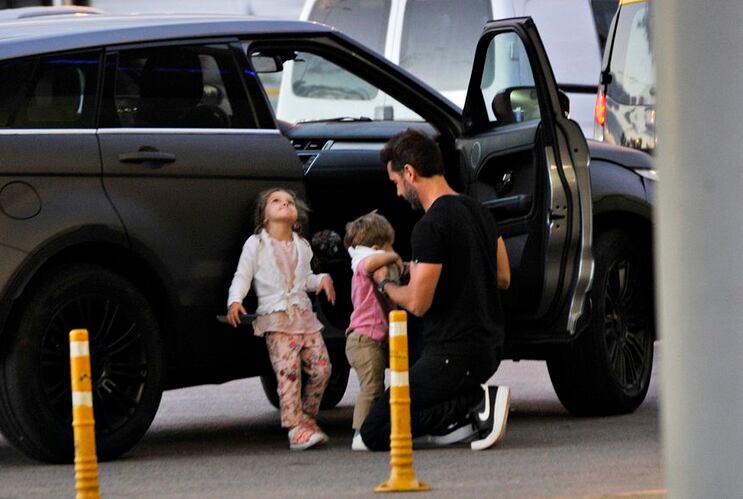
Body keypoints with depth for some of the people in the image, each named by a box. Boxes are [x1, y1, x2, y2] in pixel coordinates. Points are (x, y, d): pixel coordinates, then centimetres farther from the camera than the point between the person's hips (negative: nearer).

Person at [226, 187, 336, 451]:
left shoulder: (302, 246, 19)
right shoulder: (256, 244, 3)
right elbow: (242, 276, 1)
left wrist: (322, 279, 7)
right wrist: (235, 301, -16)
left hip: (304, 315, 6)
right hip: (275, 318, -5)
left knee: (321, 368, -3)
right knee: (288, 371, -17)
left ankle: (307, 418, 15)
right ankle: (296, 428, -20)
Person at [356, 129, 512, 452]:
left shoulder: (430, 227, -18)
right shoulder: (477, 212, 11)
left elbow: (417, 303, -20)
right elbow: (502, 278, 21)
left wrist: (385, 284, 2)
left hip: (452, 355, -9)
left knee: (373, 435, -5)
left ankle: (476, 403, -14)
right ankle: (475, 412, 1)